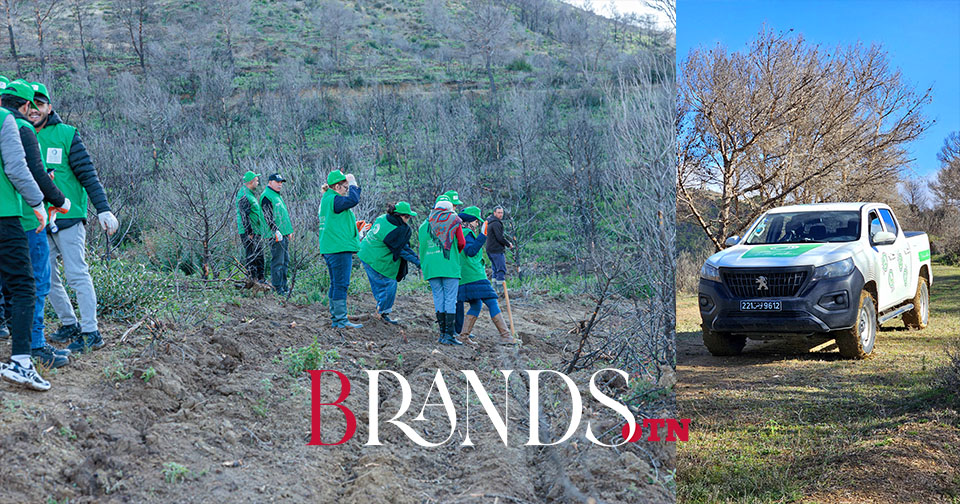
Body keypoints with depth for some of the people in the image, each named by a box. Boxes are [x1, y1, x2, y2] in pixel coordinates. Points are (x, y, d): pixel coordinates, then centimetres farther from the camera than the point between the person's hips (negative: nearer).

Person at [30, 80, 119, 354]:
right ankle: (69, 324, 22)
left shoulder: (66, 134, -2)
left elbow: (87, 174, -4)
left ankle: (91, 332, -3)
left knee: (77, 274, -7)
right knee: (47, 278, 8)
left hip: (68, 217, -5)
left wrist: (103, 209, -12)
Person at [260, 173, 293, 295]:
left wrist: (289, 230, 26)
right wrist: (276, 231, -23)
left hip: (284, 234, 10)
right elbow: (268, 217, -18)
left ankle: (283, 285, 20)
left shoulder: (277, 196, 21)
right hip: (276, 235, -10)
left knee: (285, 261, 13)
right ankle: (277, 288, -5)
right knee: (278, 262, -8)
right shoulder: (266, 196, -10)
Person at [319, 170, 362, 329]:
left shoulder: (326, 199, 19)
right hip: (340, 249, -11)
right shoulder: (333, 199, -14)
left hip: (330, 249, 11)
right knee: (341, 284, -8)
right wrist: (353, 184, -12)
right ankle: (341, 319, -8)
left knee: (335, 284, 14)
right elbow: (353, 200, -27)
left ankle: (335, 317, 19)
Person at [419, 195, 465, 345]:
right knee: (450, 300, -2)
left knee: (439, 299, 9)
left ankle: (442, 333, 9)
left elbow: (423, 246, 14)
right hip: (450, 265, -4)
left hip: (431, 267, 4)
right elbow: (461, 243, 5)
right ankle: (449, 334, -7)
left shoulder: (424, 224, 13)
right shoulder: (454, 220, 3)